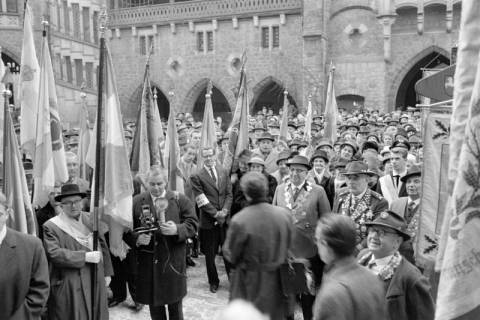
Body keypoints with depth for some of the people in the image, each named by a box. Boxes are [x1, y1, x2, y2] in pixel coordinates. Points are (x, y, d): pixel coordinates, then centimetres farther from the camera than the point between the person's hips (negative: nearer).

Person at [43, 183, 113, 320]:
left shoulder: (90, 219, 7)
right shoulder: (51, 226, -7)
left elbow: (103, 246, 11)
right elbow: (54, 253, -18)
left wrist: (106, 273, 10)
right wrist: (85, 256, -21)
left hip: (96, 283, 4)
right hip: (68, 287, -4)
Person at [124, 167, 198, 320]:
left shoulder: (180, 200, 0)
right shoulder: (136, 202, 2)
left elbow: (192, 224, -3)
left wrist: (177, 229, -21)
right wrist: (137, 238, -15)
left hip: (173, 260, -1)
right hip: (148, 262, 1)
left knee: (175, 304, 12)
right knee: (154, 305, 14)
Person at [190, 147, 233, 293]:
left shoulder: (223, 172, 9)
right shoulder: (196, 176, -4)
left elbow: (229, 194, 6)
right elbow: (201, 200, -9)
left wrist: (224, 211, -9)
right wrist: (216, 213, -13)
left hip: (225, 218, 3)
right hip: (208, 221, -2)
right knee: (210, 254, 9)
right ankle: (213, 282, 26)